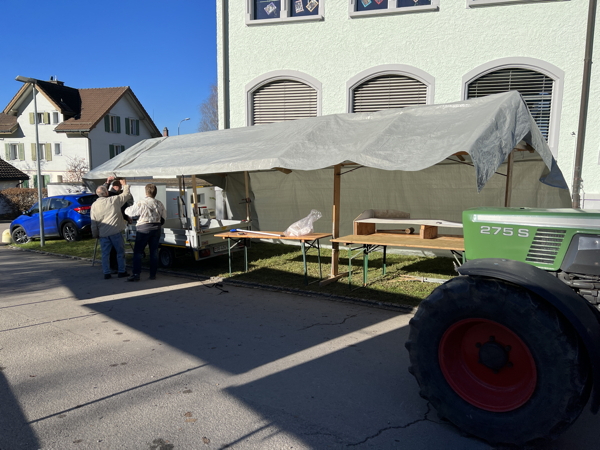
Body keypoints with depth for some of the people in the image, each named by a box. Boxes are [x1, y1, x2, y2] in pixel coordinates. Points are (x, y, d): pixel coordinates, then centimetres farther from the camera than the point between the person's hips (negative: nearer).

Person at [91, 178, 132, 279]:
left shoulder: (94, 205, 5)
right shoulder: (114, 200, -5)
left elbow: (93, 222, 6)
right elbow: (127, 195, 7)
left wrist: (95, 234, 14)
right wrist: (125, 185, 22)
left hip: (103, 233, 3)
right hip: (115, 231, -3)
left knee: (105, 253, 9)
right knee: (120, 251, 8)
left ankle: (106, 273, 12)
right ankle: (121, 271, 12)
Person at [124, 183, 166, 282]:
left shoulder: (140, 204, -12)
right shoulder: (159, 204, 4)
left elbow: (129, 212, -2)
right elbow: (164, 216, 14)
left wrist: (126, 209, 21)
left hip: (143, 229, -5)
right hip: (156, 228, 5)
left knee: (138, 251, 1)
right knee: (154, 251, 9)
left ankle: (136, 274, -4)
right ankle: (153, 274, 12)